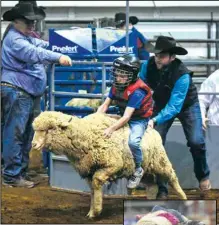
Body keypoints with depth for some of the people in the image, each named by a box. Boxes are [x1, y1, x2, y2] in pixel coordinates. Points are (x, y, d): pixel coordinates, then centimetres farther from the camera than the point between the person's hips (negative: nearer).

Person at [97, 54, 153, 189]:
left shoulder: (137, 92, -29)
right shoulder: (117, 86, -5)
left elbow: (126, 117, -34)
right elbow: (105, 105, -2)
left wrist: (111, 129, -43)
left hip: (138, 120, -8)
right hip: (123, 117, 8)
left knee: (133, 142, -35)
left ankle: (138, 169, -7)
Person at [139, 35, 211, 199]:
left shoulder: (182, 75, -38)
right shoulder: (149, 65, -27)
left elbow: (174, 106, -40)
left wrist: (155, 120, -51)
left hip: (186, 105, -3)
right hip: (162, 104, 3)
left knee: (196, 141, -15)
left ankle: (203, 175, 17)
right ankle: (162, 188, 1)